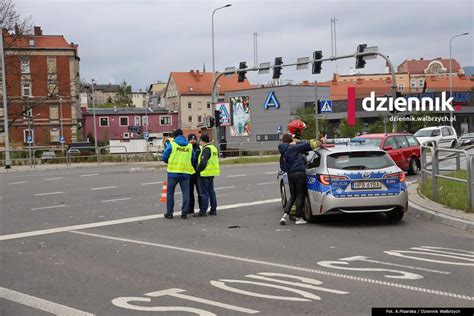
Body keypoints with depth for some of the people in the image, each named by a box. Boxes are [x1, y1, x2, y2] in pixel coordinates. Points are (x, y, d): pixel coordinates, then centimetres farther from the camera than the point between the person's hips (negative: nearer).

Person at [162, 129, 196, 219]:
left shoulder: (172, 144, -3)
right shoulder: (190, 146, 7)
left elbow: (164, 157, 0)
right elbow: (193, 159, 9)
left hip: (173, 172, -2)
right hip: (186, 172, 2)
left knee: (170, 193, 8)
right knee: (186, 192, 7)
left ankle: (169, 213, 10)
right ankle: (184, 213, 2)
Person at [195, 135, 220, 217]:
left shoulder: (206, 149, -16)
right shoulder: (214, 148, 14)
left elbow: (203, 162, -24)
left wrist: (198, 169, -10)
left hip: (205, 173, -9)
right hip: (212, 173, 9)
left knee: (204, 193, -5)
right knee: (211, 191, 14)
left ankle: (203, 211, -2)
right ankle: (213, 210, 17)